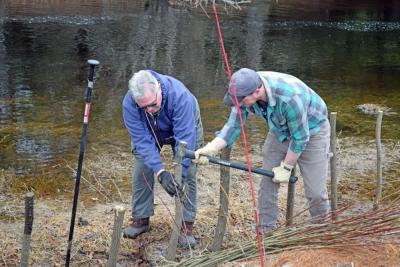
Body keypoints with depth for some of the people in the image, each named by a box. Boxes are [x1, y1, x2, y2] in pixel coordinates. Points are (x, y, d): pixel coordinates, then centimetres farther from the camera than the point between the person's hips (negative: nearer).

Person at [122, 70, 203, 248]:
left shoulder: (179, 95, -44)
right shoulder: (129, 104, -36)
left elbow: (184, 138, -42)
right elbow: (142, 140, -34)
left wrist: (180, 175, -44)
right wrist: (160, 172, -44)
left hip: (185, 125, -2)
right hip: (149, 131, 2)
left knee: (188, 174, -10)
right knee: (141, 171, -4)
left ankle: (187, 225, -1)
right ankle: (141, 219, 13)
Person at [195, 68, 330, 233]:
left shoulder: (290, 97, -41)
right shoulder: (246, 90, -23)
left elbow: (300, 137, -28)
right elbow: (234, 125, -16)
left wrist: (286, 167, -16)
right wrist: (211, 148, -31)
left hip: (311, 131, -5)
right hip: (280, 131, 6)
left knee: (315, 191, -7)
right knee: (267, 183, 1)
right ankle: (265, 232, 13)